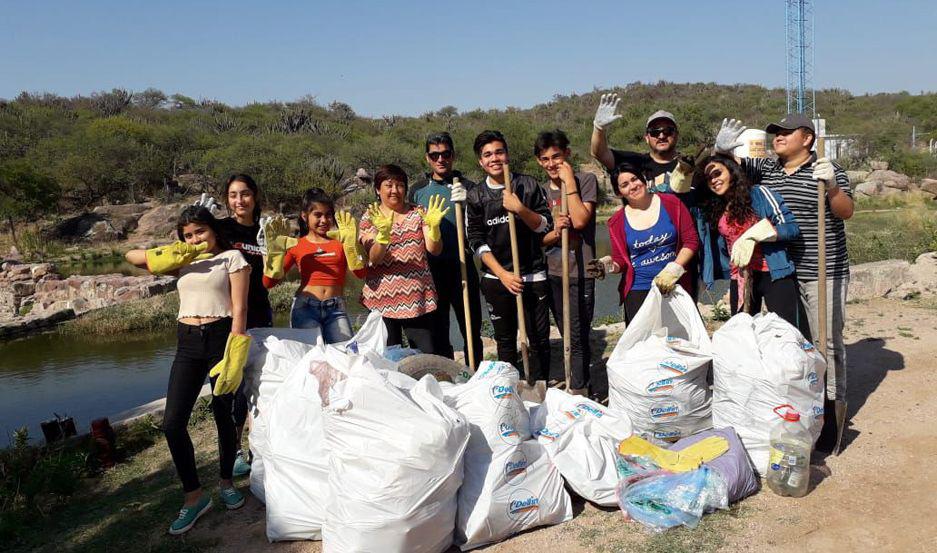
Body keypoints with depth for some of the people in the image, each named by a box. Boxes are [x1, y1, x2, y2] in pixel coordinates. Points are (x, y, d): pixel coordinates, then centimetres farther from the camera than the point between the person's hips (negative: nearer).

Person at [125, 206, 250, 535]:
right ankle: (194, 497, 10)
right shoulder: (183, 262, 17)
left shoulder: (231, 257, 1)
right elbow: (132, 257, 15)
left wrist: (234, 355, -14)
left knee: (223, 417, 5)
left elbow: (239, 309, -6)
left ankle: (226, 483, 28)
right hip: (187, 343, 5)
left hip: (221, 337, -4)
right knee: (173, 423, -3)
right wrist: (172, 254, 0)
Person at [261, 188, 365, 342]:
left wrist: (351, 241, -10)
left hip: (336, 308, 1)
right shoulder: (295, 245, 10)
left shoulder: (340, 241, 10)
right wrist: (276, 250, -4)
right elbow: (269, 282, 5)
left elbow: (360, 273, -3)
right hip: (305, 307, -1)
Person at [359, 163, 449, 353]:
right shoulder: (370, 218, 2)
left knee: (428, 358, -1)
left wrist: (433, 227, -23)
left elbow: (434, 249, -3)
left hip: (418, 299, 1)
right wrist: (384, 233, -30)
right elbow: (374, 259, -11)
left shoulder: (418, 214, 7)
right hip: (383, 299, -1)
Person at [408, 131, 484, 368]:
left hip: (462, 267, -2)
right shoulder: (418, 190, 9)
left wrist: (467, 203, -26)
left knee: (471, 329, 4)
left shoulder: (467, 188, 1)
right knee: (437, 332, 10)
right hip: (430, 269, 2)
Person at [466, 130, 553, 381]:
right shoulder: (475, 196, 1)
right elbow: (477, 242, -2)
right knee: (505, 340, 10)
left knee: (539, 339, 4)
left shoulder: (528, 184, 2)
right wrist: (502, 274, -11)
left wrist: (519, 208, -18)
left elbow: (545, 225, -1)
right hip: (496, 279, 0)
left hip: (534, 276, 0)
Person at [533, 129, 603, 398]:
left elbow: (580, 220, -18)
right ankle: (599, 386, 26)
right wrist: (555, 232, -12)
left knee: (577, 340, -6)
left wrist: (569, 181, -13)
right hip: (552, 273, 6)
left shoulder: (585, 180, -4)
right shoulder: (541, 191, 11)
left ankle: (578, 391, 5)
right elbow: (538, 238, 10)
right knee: (570, 338, 13)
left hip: (580, 272, -6)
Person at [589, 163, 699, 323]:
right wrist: (608, 266, -14)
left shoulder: (671, 203, 3)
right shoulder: (617, 221, 5)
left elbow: (691, 241, 0)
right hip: (638, 291, 0)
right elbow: (620, 261, 9)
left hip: (674, 287, 0)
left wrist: (674, 269, -13)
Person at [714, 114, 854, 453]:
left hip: (822, 272, -4)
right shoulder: (764, 169, 9)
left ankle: (834, 404, 10)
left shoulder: (828, 170, -3)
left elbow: (846, 212, -9)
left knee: (828, 340, -1)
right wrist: (722, 148, -15)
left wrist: (832, 186, -28)